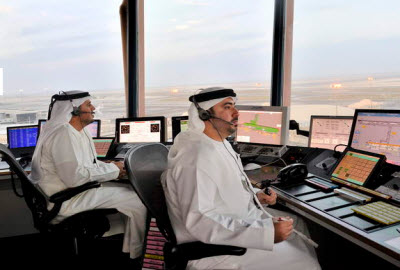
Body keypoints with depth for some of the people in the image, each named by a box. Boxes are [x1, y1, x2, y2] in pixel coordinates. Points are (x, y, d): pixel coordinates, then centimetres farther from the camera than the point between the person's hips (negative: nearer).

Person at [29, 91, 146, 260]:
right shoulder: (63, 134, -21)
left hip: (77, 189, 10)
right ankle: (138, 254, 7)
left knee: (131, 190, 10)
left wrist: (113, 168, 1)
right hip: (65, 200, -10)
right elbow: (75, 176, -29)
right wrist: (111, 169, -18)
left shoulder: (81, 132, 10)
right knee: (137, 200, -12)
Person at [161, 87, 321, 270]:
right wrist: (266, 234, -32)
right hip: (213, 247, -10)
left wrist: (255, 196, 1)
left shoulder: (220, 144, 5)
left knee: (297, 225, 18)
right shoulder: (197, 156, -28)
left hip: (236, 222, 10)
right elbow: (199, 221, -33)